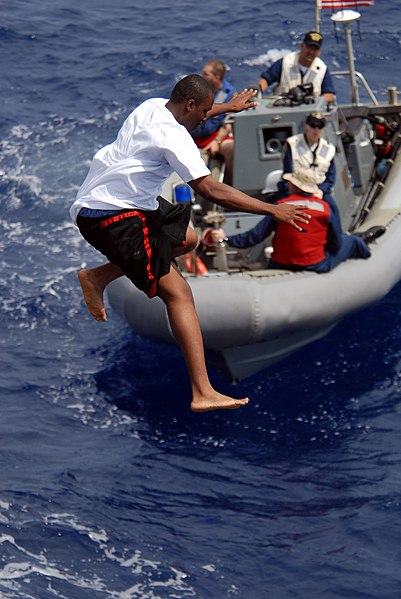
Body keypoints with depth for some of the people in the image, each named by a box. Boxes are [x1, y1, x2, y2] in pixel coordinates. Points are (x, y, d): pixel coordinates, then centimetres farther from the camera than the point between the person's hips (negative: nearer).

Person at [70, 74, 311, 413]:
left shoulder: (154, 107, 8)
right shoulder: (173, 137, -20)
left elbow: (187, 117, 34)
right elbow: (210, 190, -26)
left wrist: (229, 107, 49)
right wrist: (273, 210, -24)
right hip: (112, 215, -10)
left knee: (187, 239, 23)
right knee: (178, 292, -14)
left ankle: (97, 276, 19)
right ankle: (203, 393, -23)